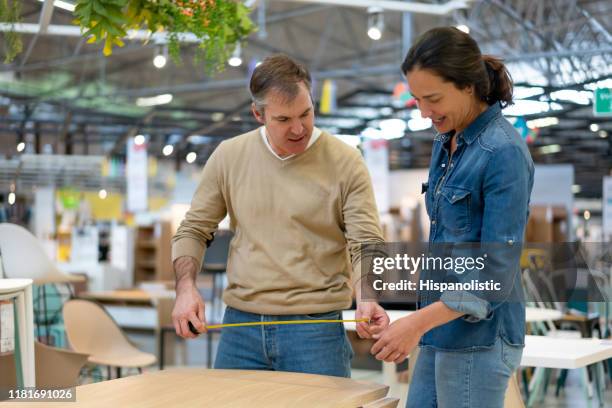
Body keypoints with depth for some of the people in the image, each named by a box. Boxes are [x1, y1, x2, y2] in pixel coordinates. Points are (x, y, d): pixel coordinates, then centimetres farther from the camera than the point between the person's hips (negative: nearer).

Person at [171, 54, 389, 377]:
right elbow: (193, 230, 12)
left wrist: (367, 299, -26)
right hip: (240, 326, 3)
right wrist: (186, 288, -5)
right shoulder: (229, 156, 4)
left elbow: (366, 245, -7)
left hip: (316, 330, -3)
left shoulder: (345, 162, -4)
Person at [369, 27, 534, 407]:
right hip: (441, 333, 8)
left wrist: (418, 322, -23)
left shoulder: (503, 153, -17)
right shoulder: (446, 144, 10)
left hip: (478, 339, -8)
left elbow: (497, 271, -19)